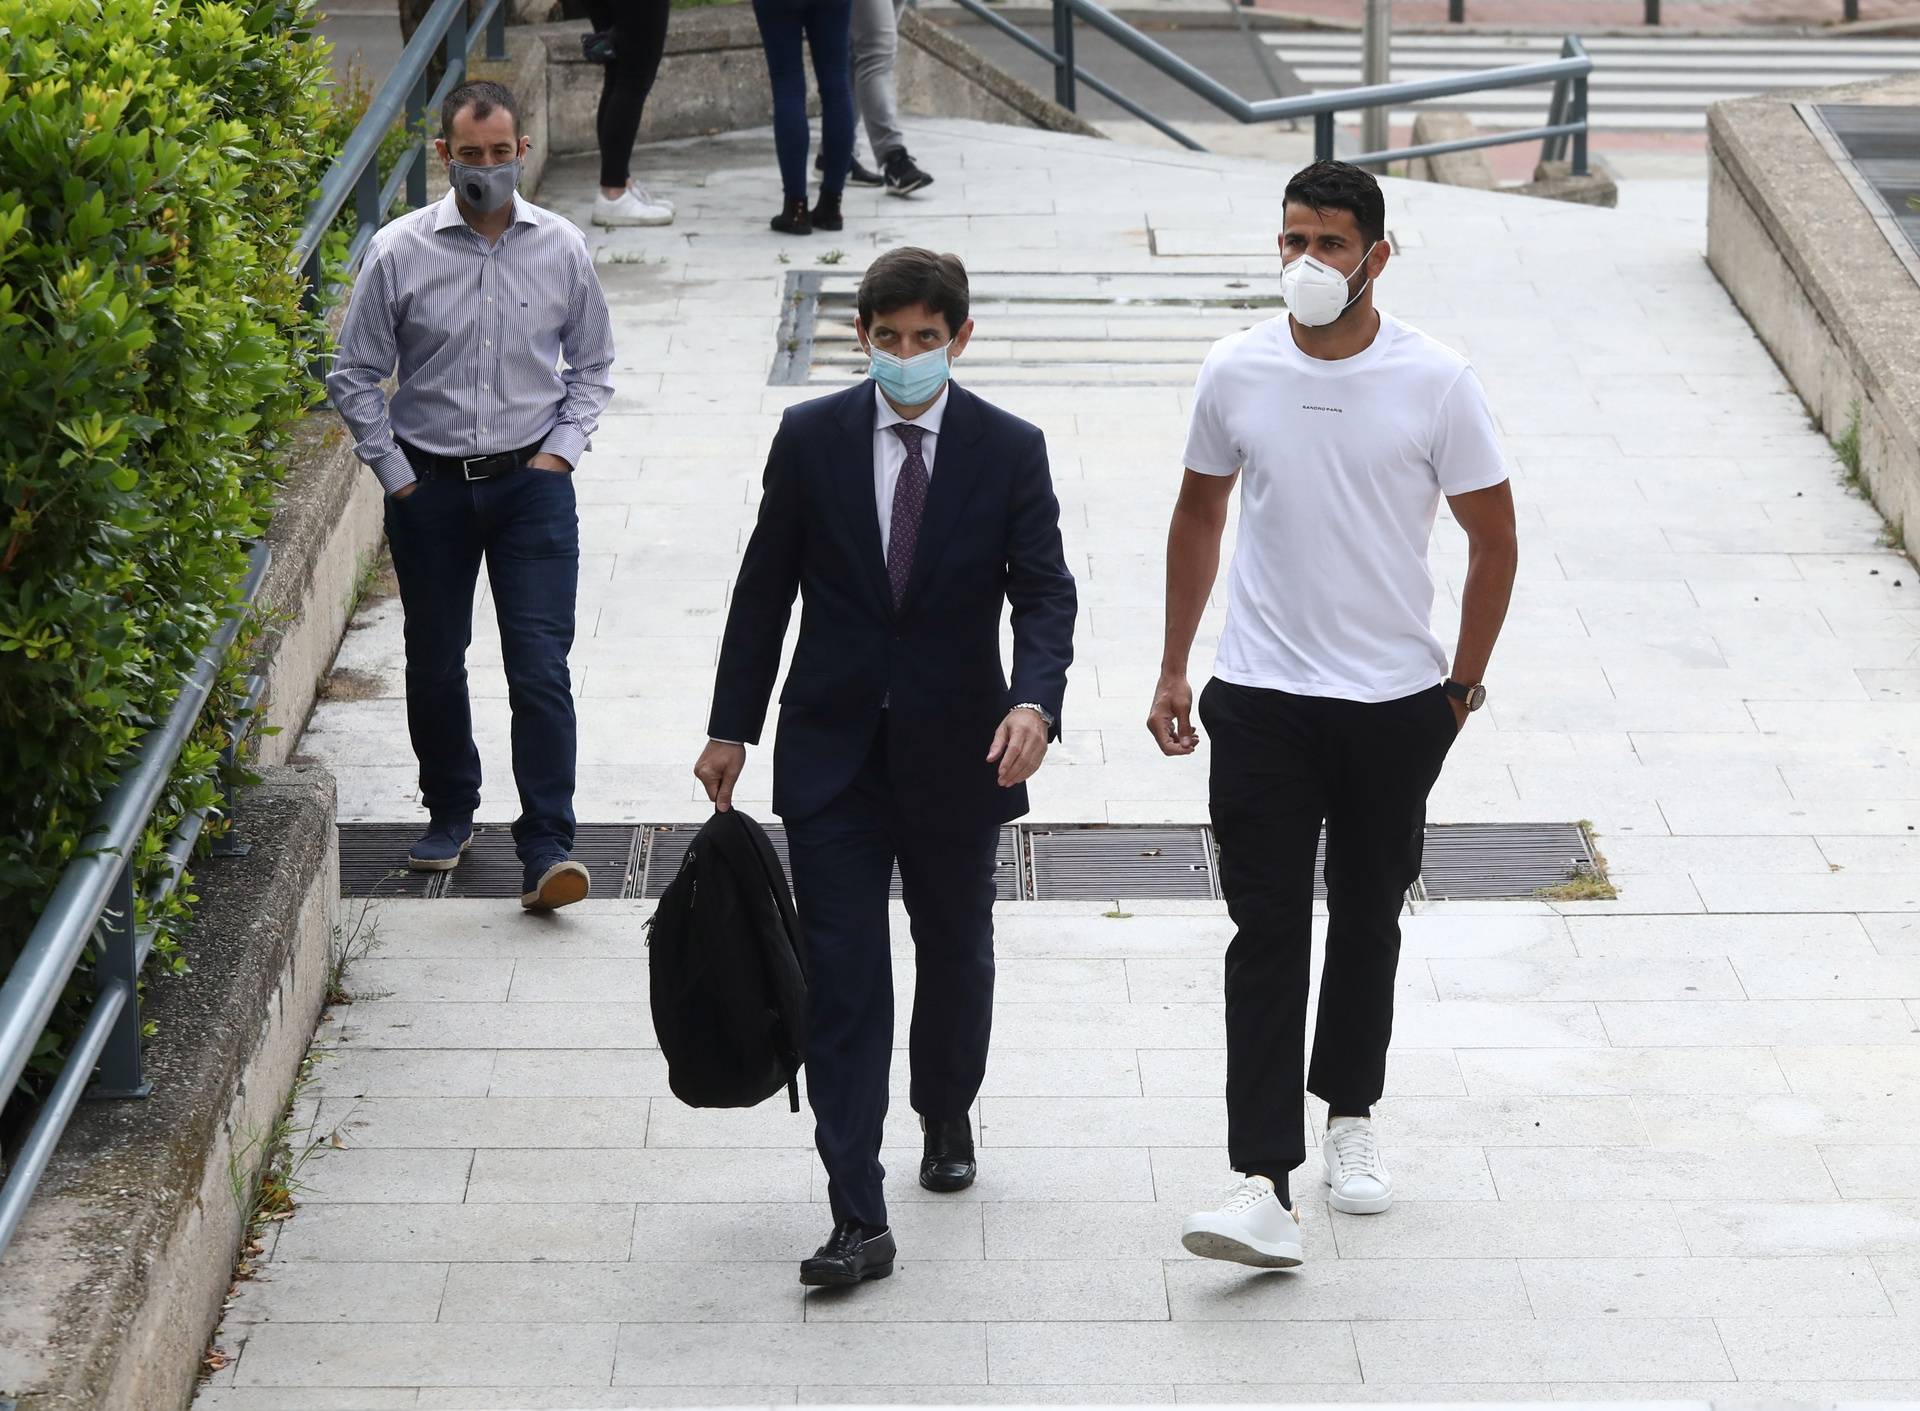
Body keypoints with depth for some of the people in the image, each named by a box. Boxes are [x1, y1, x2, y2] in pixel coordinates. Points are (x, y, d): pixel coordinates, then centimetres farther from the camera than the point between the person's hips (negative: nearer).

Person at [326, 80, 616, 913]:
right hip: (430, 484, 1)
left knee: (541, 666, -10)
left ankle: (546, 849, -11)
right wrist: (395, 475, -2)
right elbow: (355, 376, 3)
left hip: (531, 479, -1)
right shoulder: (399, 253, -5)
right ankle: (450, 811, 32)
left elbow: (592, 366, 12)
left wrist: (561, 448, -1)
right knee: (435, 663, 12)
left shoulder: (561, 249, -1)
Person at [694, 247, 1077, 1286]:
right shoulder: (810, 438, -2)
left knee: (957, 955, 18)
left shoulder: (1010, 451, -4)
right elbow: (765, 588, 4)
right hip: (833, 752, 0)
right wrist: (732, 727, 4)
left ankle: (947, 1119, 46)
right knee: (841, 979, -6)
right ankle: (858, 1222, -7)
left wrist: (1034, 701, -28)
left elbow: (1045, 594, -9)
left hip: (959, 753, 1)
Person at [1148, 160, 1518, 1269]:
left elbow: (1494, 538, 1)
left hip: (1395, 705, 0)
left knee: (1368, 919, 15)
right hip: (1261, 698, 0)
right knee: (1267, 934, -6)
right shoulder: (1235, 373, -2)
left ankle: (1351, 1114, 37)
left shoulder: (1437, 383, -8)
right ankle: (1266, 1187, -11)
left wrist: (1461, 687, 2)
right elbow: (1200, 517, 11)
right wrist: (1173, 670, 10)